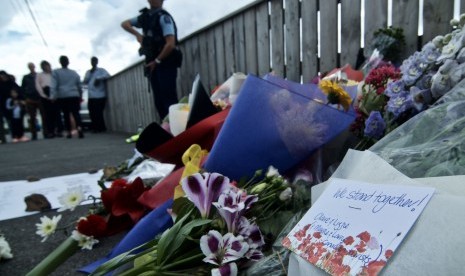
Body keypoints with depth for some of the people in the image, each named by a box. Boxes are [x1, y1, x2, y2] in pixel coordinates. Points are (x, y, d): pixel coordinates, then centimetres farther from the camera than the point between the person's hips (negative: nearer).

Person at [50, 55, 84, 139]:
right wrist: (80, 96, 29)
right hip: (74, 96, 1)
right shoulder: (74, 73, 14)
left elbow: (53, 85, -6)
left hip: (62, 97, -1)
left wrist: (52, 96, -11)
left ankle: (69, 132, 9)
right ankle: (79, 128, -31)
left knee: (66, 114, 7)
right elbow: (79, 86, 19)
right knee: (76, 113, -8)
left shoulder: (55, 72, 5)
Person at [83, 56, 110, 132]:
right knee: (92, 113, 3)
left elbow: (107, 75, -12)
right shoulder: (88, 72, 21)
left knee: (98, 113, -9)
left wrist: (98, 78, -18)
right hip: (91, 96, 5)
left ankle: (101, 128, 2)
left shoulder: (101, 70, 6)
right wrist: (90, 73, 1)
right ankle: (95, 128, 13)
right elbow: (85, 81, 10)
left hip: (100, 96, -5)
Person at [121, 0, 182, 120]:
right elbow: (124, 24, 26)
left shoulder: (164, 17, -9)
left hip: (166, 64, -8)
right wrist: (137, 34, 6)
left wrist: (157, 61, -11)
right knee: (159, 101, 6)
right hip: (153, 64, 8)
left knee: (169, 99, -14)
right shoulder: (145, 16, 14)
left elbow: (170, 44, -20)